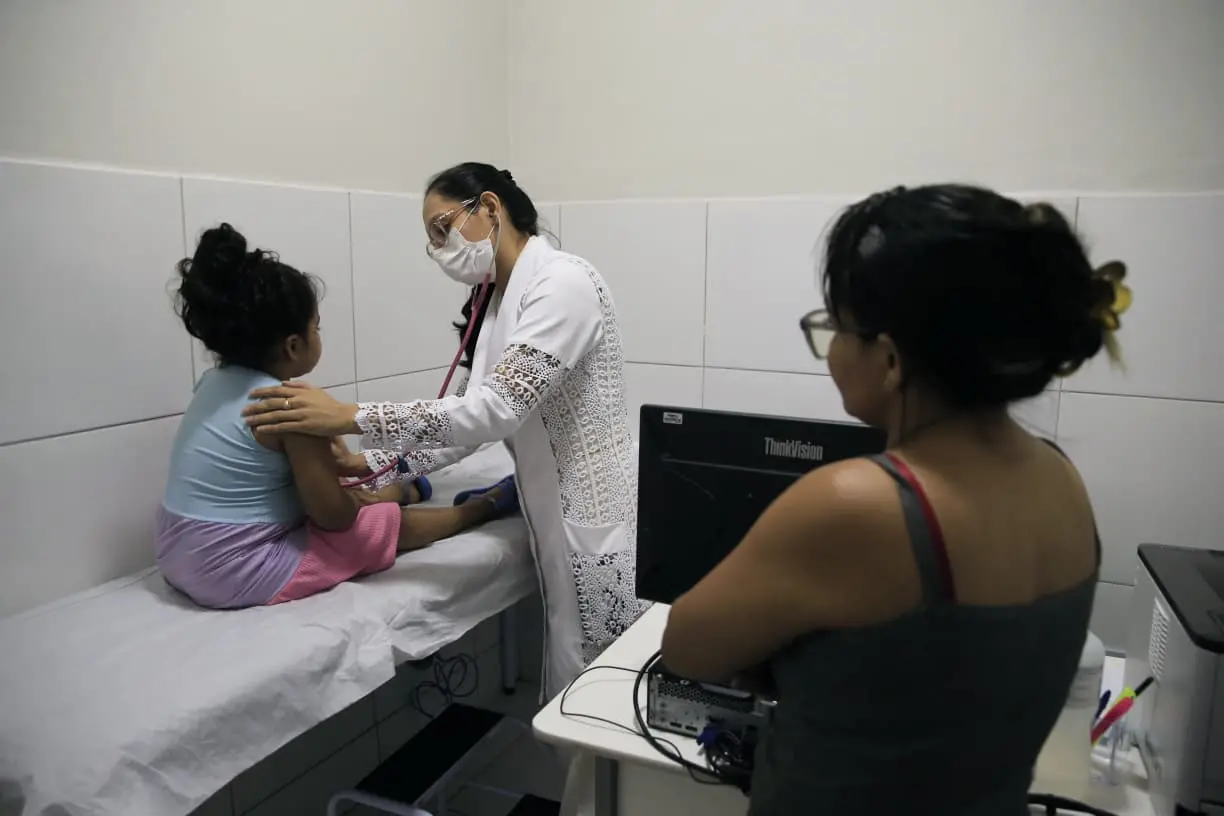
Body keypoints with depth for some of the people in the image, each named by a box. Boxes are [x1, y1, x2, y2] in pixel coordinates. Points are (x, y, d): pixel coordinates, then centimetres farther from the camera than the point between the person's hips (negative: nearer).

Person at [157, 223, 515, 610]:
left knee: (354, 497, 28)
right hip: (240, 574, -8)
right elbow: (334, 516, -16)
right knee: (397, 523, 7)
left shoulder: (218, 381, 3)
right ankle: (487, 505, 28)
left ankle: (408, 488, 55)